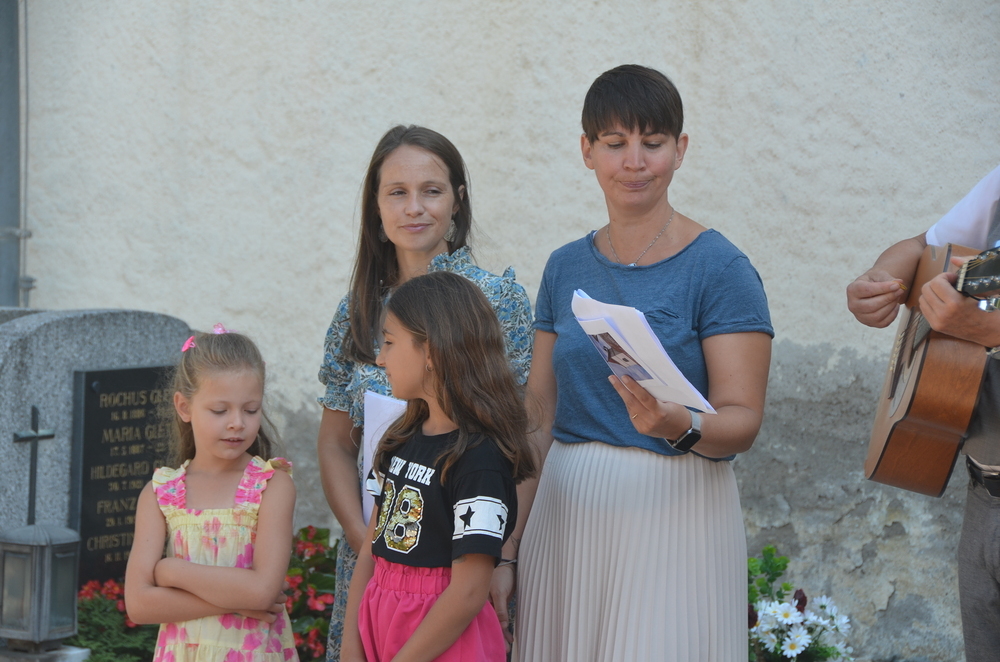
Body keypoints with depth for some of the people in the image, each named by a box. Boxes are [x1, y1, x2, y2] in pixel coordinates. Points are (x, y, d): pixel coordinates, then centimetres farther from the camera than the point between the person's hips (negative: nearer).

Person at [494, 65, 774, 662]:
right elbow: (540, 418, 10)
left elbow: (743, 422, -10)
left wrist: (680, 427, -31)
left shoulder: (719, 267, -6)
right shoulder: (567, 267, 10)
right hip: (565, 519, 4)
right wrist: (506, 549, 6)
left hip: (673, 517, -4)